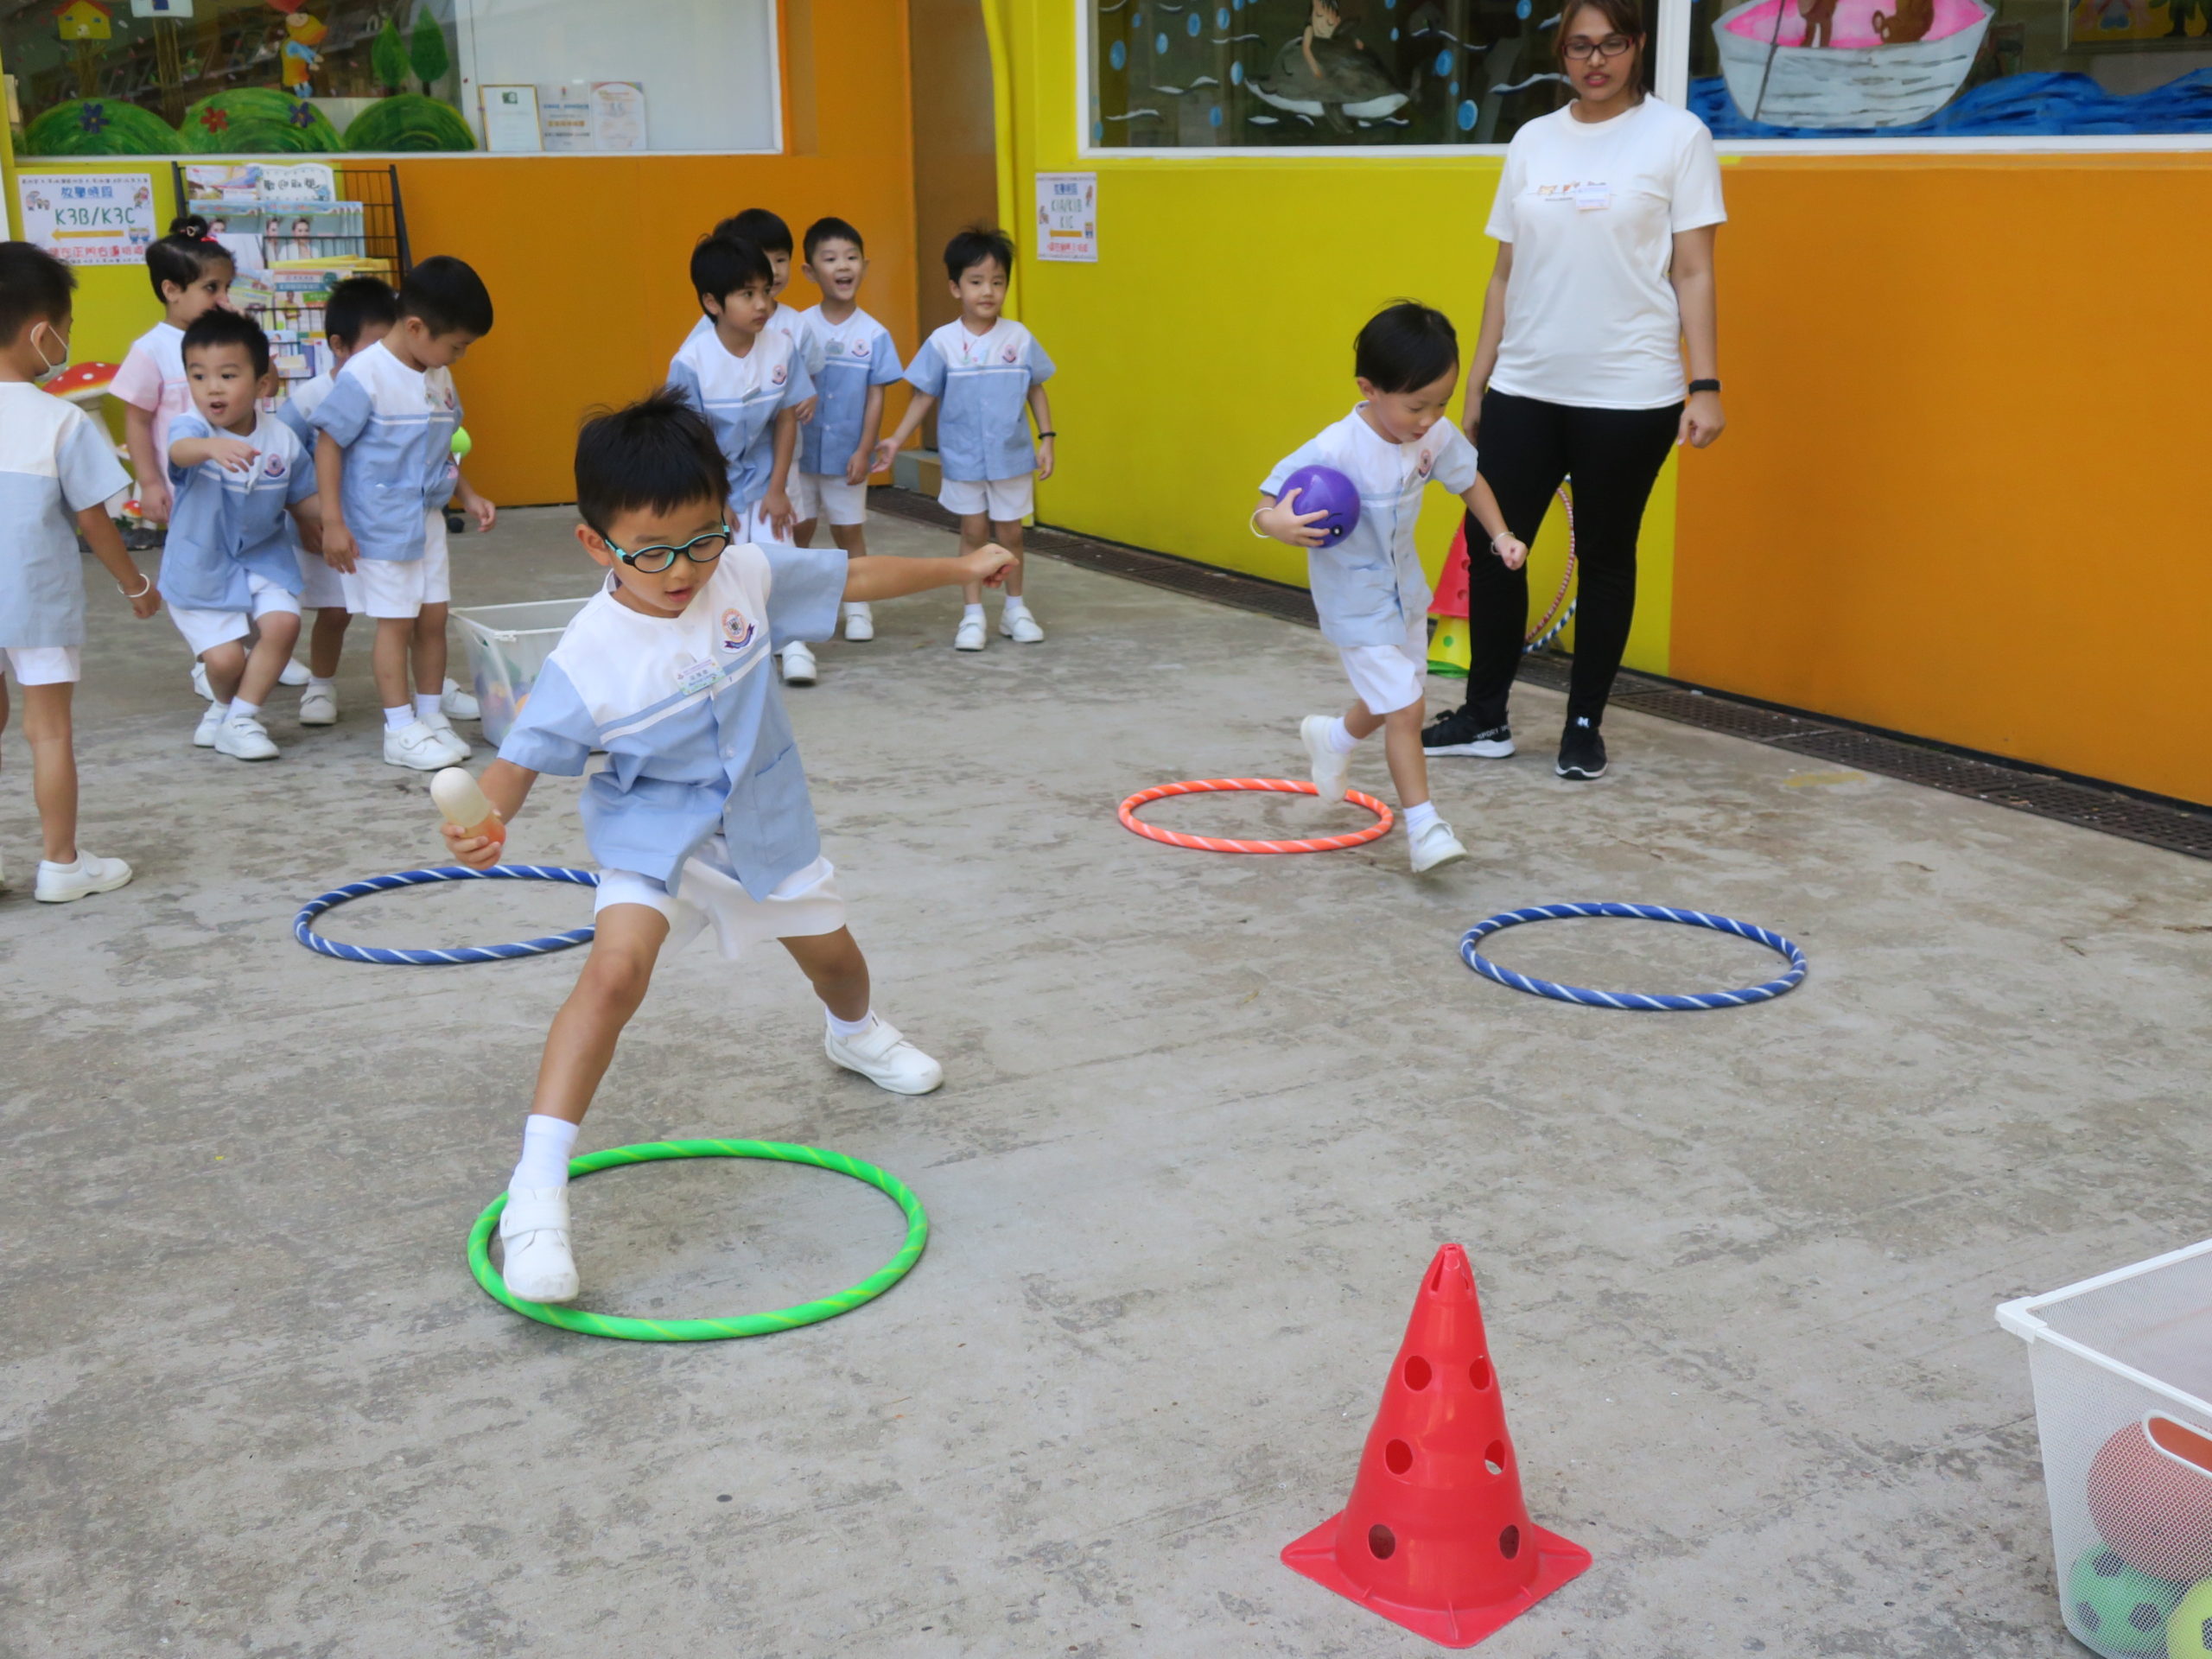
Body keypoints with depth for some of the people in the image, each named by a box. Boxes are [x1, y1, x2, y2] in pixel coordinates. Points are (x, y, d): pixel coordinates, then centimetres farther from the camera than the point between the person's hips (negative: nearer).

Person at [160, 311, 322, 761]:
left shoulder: (282, 440, -8)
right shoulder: (192, 427, -18)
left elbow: (303, 498, 6)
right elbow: (180, 450, -44)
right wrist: (212, 446, -67)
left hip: (263, 559, 3)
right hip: (201, 568, -3)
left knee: (282, 623, -21)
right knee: (224, 658, -10)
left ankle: (240, 719, -2)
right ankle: (223, 706, 28)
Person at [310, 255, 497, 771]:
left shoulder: (439, 378, 6)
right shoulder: (364, 376, -17)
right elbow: (328, 443, -15)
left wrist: (469, 496, 11)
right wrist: (332, 522, -16)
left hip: (428, 520, 7)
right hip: (380, 527, -7)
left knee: (433, 617, 10)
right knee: (395, 622, 0)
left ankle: (432, 714, 22)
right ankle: (400, 730, 8)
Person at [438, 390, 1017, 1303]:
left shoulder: (747, 574, -16)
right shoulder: (589, 658, -26)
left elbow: (849, 576, -2)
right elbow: (524, 755, -23)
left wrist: (962, 567, 5)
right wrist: (485, 819, -44)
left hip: (764, 821, 5)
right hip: (655, 836, -5)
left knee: (831, 951, 24)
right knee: (615, 970, -28)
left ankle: (856, 1034, 63)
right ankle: (538, 1185, -26)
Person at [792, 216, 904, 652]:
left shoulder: (874, 334, -6)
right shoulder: (799, 327, -6)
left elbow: (876, 397, -4)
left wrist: (864, 451, -8)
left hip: (847, 453, 0)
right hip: (801, 451, 0)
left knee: (849, 529, 10)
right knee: (796, 529, 7)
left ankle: (858, 608, 22)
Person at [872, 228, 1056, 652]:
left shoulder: (1019, 338, -4)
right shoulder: (943, 342, -7)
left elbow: (1036, 391, 4)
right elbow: (924, 397, -1)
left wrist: (1046, 438, 0)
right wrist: (897, 440, -6)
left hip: (1012, 457, 1)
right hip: (963, 458, -1)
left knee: (1009, 532, 10)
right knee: (973, 532, 8)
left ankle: (1015, 609, 25)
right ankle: (973, 614, 17)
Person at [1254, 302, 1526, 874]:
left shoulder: (1437, 436, -13)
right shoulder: (1334, 451, -31)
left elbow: (1468, 479, 7)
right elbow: (1269, 505, -28)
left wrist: (1501, 536, -3)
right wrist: (1278, 522, -50)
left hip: (1406, 590, 7)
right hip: (1357, 606, -7)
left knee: (1390, 700, 23)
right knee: (1404, 709, -9)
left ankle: (1332, 738, 54)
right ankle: (1422, 823, 5)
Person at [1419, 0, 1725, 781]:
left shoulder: (1676, 136, -1)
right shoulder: (1533, 141, 10)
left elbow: (1693, 273, -3)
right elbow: (1506, 274, 12)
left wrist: (1705, 384, -11)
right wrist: (1476, 385, 10)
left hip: (1628, 395, -4)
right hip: (1523, 390, 4)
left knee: (1605, 558, 5)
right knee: (1493, 545, 3)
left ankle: (1584, 727, 18)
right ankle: (1485, 716, 17)